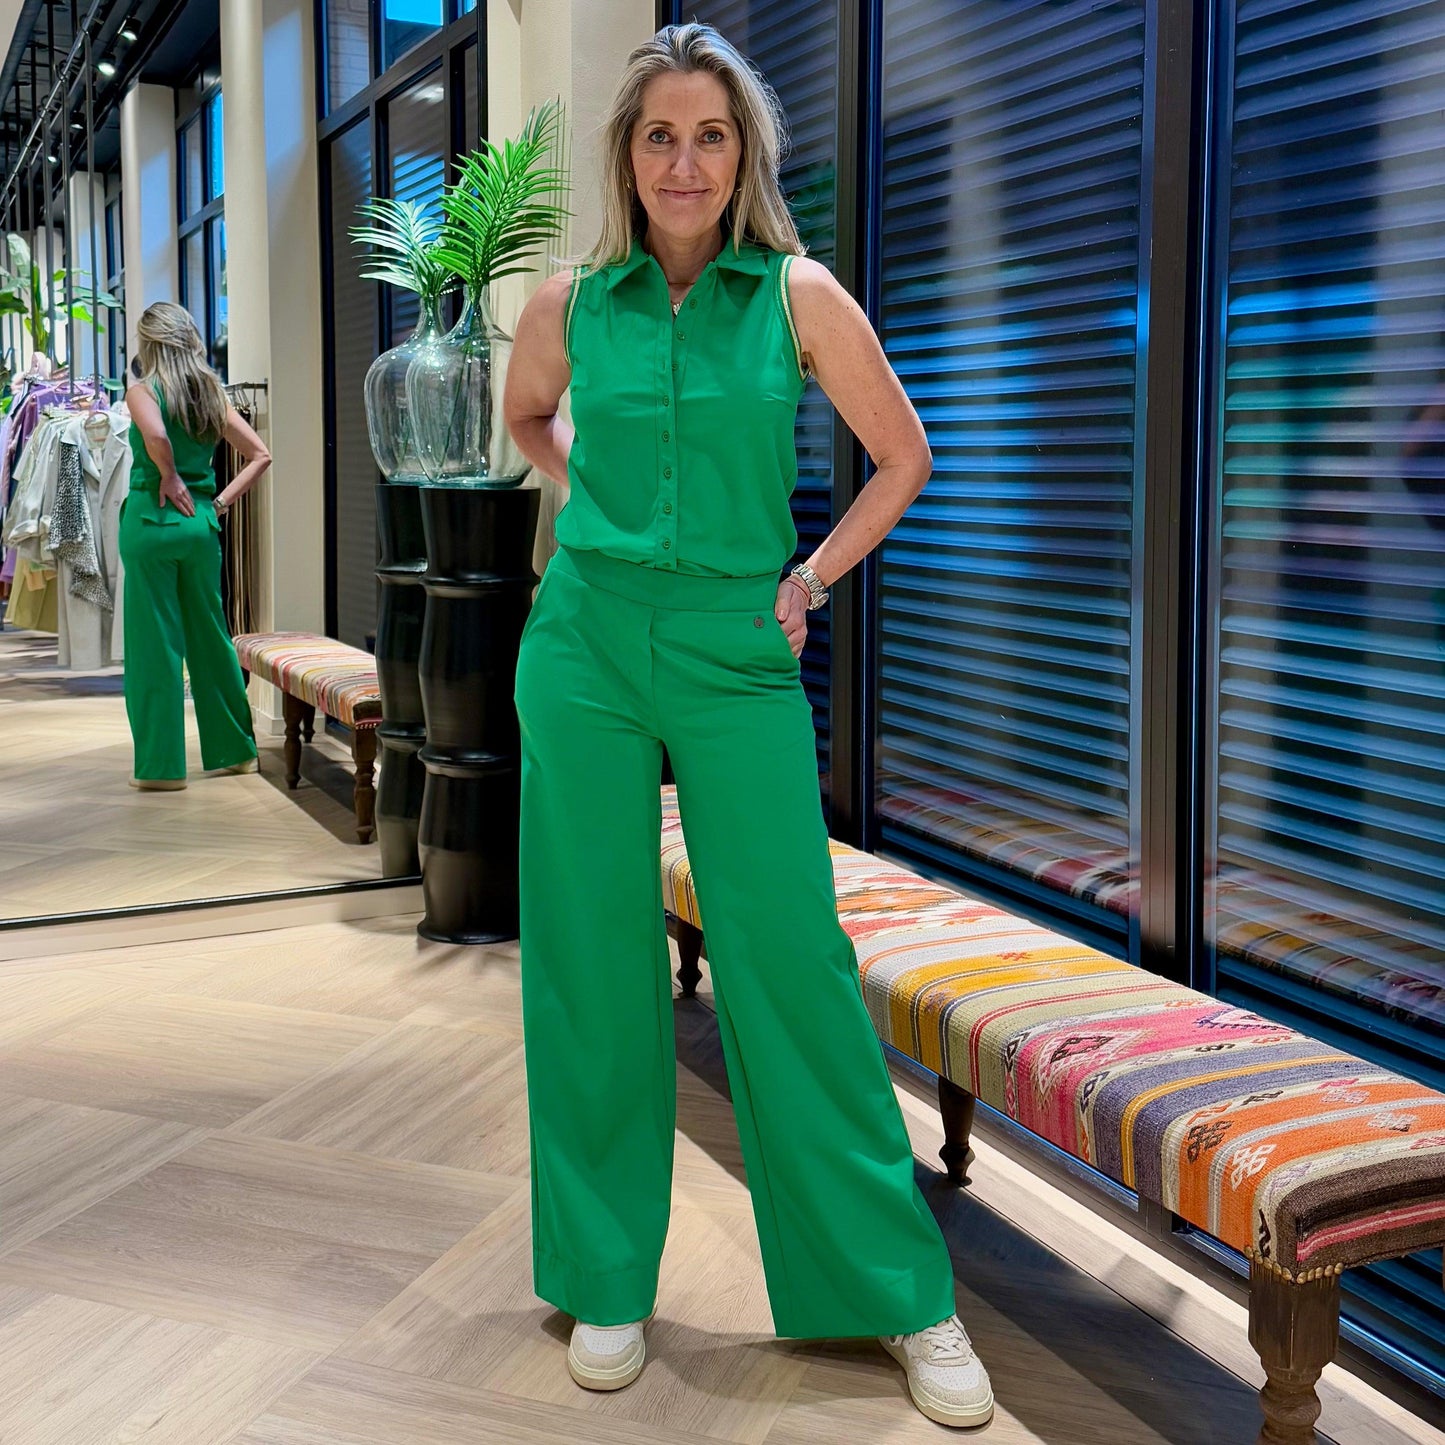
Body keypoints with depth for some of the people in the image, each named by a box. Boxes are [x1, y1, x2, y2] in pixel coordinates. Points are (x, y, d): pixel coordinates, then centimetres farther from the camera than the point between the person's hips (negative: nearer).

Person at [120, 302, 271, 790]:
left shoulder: (142, 391, -7)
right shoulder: (212, 394, 9)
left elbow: (156, 435, -29)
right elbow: (260, 455, 8)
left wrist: (168, 476, -13)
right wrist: (220, 502, 6)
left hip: (151, 521, -5)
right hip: (201, 525, 5)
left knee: (155, 642, 0)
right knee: (210, 635, 15)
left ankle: (161, 763, 4)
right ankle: (234, 749, 24)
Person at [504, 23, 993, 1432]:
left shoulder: (798, 295, -1)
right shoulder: (570, 302, 4)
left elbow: (902, 457, 8)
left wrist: (807, 580, 3)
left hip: (738, 659, -2)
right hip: (586, 648, 2)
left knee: (789, 960, -3)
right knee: (592, 959, 5)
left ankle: (901, 1293, 11)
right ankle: (606, 1277, 22)